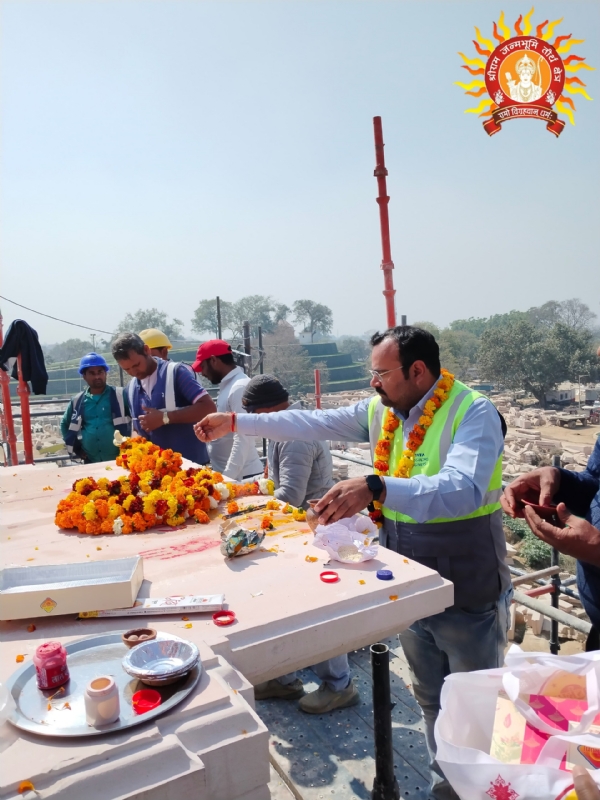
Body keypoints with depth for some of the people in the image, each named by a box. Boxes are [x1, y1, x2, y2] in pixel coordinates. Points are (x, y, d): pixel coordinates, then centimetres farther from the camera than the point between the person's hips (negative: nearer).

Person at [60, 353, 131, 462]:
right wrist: (76, 448, 14)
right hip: (90, 463, 3)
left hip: (120, 461, -3)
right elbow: (64, 424, 24)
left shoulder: (121, 395, -1)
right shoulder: (77, 401, 9)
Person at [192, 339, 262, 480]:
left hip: (240, 476, -9)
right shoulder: (228, 385, 11)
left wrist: (227, 478, -23)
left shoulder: (240, 387, -18)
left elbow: (242, 442, -23)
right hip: (227, 473, 9)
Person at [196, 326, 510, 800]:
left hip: (467, 595, -6)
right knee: (432, 701, 24)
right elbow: (314, 423, 6)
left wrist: (376, 488, -48)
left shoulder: (473, 413, -20)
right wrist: (235, 422, 6)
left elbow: (463, 490, -36)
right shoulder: (380, 412, 0)